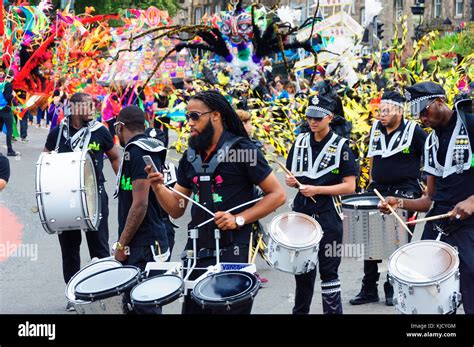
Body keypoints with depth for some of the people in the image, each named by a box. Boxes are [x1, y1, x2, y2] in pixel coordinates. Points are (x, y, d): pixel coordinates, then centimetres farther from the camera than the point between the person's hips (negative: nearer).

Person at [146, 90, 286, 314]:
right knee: (192, 308, 12)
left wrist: (239, 219, -16)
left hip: (232, 253, -6)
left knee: (230, 308, 0)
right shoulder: (190, 157, 12)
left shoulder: (241, 149, -7)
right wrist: (158, 188, -6)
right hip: (197, 254, 6)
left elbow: (277, 194, -7)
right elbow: (176, 209, 13)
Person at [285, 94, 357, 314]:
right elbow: (292, 176, 16)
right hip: (301, 212, 5)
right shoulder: (300, 142, 7)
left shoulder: (340, 146, -6)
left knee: (328, 270, 0)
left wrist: (317, 190, -17)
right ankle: (300, 310, 27)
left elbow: (349, 186, -9)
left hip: (328, 216, -5)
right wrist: (291, 181, -8)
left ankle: (333, 310, 8)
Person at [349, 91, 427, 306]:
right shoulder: (375, 129, 7)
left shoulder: (413, 131, -9)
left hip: (405, 191, -5)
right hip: (378, 189, 5)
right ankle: (369, 290, 14)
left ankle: (393, 289, 12)